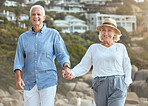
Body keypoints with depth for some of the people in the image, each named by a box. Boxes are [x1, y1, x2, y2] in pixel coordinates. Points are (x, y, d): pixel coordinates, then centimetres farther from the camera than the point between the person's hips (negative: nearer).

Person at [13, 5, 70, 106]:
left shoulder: (53, 34, 2)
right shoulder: (23, 37, 9)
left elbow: (62, 55, -1)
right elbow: (19, 60, 3)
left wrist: (67, 68, -22)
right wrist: (18, 77, -13)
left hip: (48, 81, -3)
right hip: (30, 82, 3)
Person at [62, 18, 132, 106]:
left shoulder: (120, 47, 13)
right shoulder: (94, 48, 12)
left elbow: (127, 67, 18)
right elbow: (83, 66, 5)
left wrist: (127, 82, 1)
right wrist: (72, 73, -14)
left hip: (117, 86, -1)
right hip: (99, 86, 1)